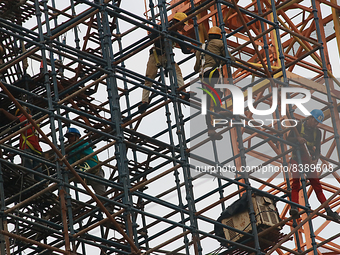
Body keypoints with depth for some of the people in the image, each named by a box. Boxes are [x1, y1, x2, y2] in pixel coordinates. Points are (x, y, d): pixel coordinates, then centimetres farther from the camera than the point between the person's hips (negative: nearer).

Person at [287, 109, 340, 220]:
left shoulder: (317, 132, 12)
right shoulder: (299, 126, 4)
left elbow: (318, 149, 9)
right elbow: (288, 139, 3)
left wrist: (315, 159, -12)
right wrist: (297, 139, -19)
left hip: (309, 160, 3)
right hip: (297, 158, -3)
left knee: (316, 184, -2)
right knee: (296, 182, -20)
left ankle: (328, 210, -6)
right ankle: (294, 207, -33)